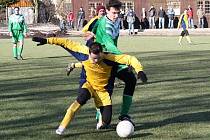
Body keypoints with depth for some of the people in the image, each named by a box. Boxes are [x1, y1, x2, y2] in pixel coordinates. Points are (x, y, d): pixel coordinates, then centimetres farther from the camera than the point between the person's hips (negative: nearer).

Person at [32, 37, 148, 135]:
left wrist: (139, 70, -42)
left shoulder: (108, 58, -29)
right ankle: (62, 127, -31)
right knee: (81, 99, -36)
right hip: (89, 85, 0)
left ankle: (102, 123, 32)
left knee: (106, 121, -10)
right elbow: (68, 43, -14)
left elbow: (129, 58, -27)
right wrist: (48, 41, -14)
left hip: (103, 90, 0)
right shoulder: (85, 53, -23)